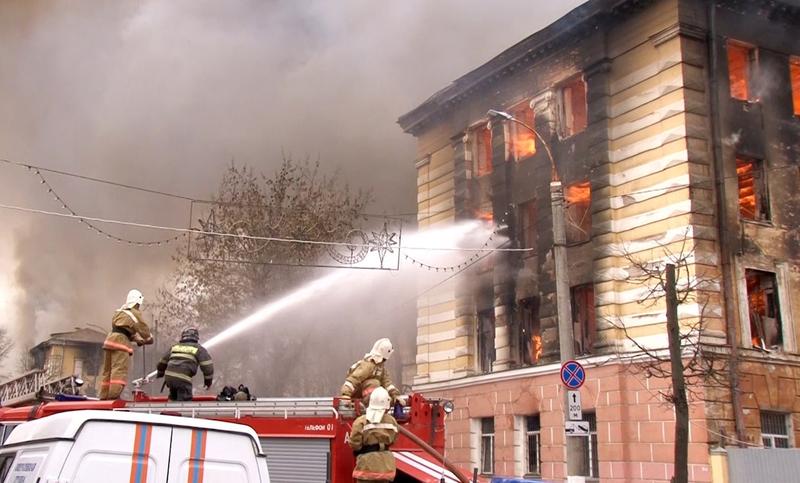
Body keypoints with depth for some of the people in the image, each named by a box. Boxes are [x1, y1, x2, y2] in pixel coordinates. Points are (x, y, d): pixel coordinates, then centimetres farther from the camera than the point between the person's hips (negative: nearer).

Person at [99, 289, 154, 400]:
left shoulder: (120, 312, 22)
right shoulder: (135, 314, -1)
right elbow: (144, 329, 7)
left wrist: (138, 339, 30)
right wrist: (149, 339, 26)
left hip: (110, 340, 8)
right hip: (121, 342, -8)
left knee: (108, 370, 11)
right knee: (119, 370, -13)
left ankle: (104, 396, 13)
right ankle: (114, 395, -24)